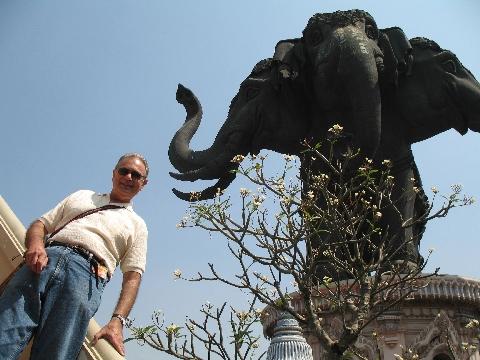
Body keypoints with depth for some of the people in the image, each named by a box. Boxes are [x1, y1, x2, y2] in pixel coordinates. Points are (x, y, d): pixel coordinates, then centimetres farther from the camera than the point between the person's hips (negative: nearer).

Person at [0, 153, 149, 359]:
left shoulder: (137, 225, 23)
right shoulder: (82, 196, 31)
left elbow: (132, 276, 10)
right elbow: (40, 224, 23)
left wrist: (117, 321, -7)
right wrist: (36, 244, -3)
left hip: (88, 275, -2)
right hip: (44, 261, 2)